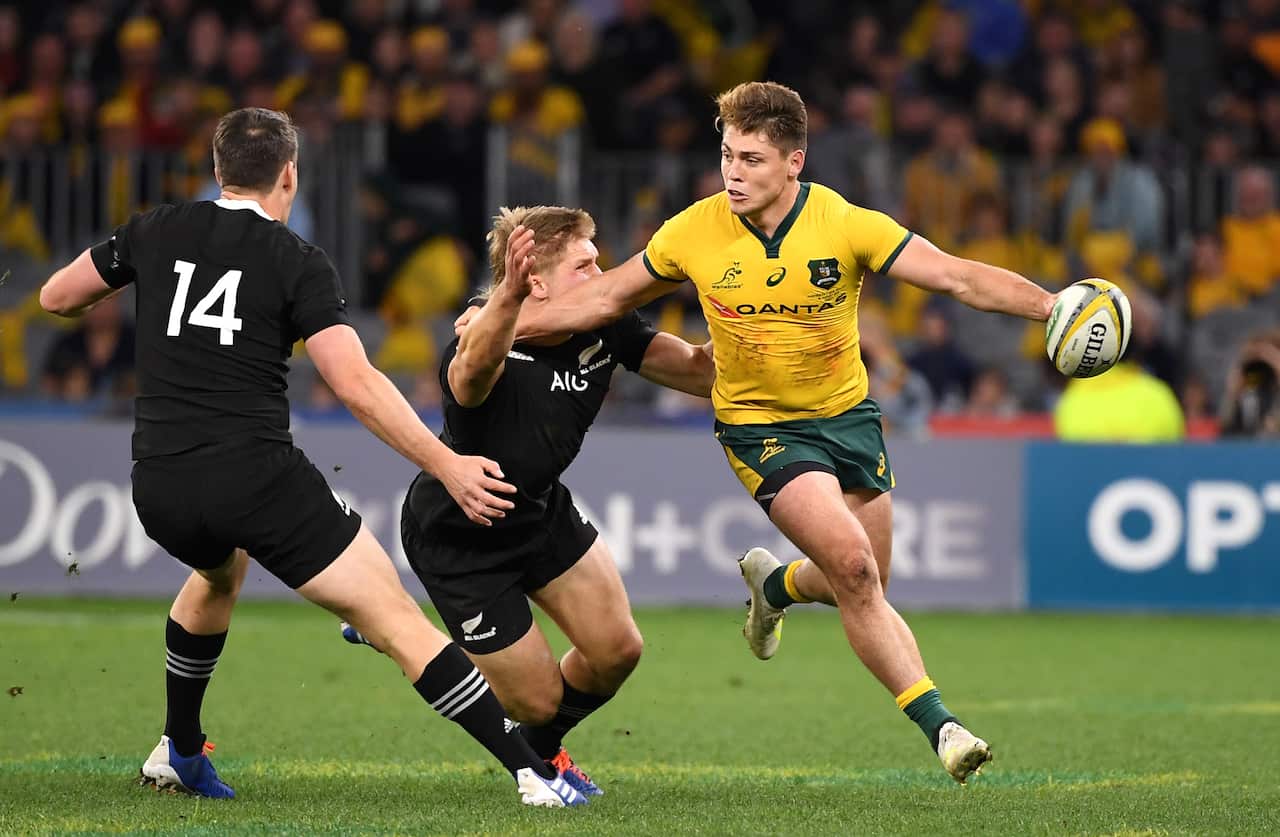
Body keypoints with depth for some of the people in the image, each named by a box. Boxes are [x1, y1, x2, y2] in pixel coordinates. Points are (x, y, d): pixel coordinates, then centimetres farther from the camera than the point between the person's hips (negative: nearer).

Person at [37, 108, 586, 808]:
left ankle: (179, 751, 44)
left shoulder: (156, 232, 10)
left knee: (218, 573, 40)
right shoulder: (297, 262, -2)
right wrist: (447, 466, -11)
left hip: (159, 490, 5)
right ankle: (530, 771, -13)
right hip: (258, 479, -5)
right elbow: (355, 383, -12)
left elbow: (56, 298, 22)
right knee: (397, 620, -4)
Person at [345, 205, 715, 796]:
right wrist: (508, 297, -81)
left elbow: (701, 373, -8)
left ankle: (541, 746, 34)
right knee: (538, 700, 0)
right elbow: (473, 371, -62)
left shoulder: (605, 331, -15)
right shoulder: (486, 344, -36)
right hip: (457, 539, -7)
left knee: (616, 651, 1)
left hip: (542, 513, 7)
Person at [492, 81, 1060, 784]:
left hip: (847, 414, 2)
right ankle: (938, 725, -15)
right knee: (853, 567, -20)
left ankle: (774, 583, 43)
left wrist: (1052, 306, -32)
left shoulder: (846, 226, -17)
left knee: (863, 587, 8)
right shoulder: (694, 233, -13)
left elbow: (959, 278, -19)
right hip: (760, 427, -2)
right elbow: (608, 297, 3)